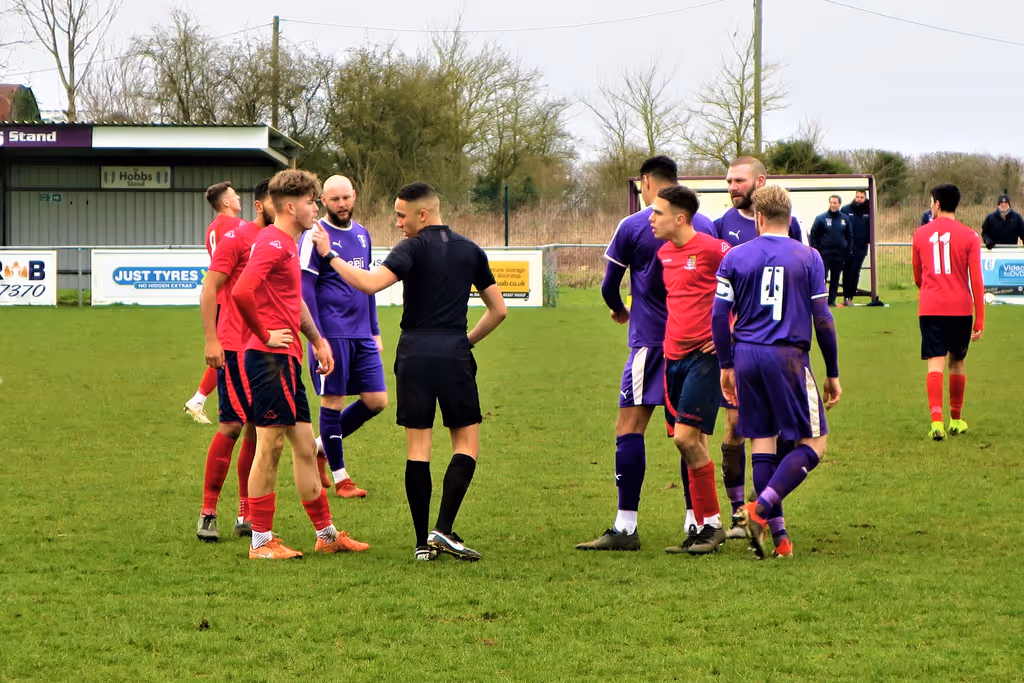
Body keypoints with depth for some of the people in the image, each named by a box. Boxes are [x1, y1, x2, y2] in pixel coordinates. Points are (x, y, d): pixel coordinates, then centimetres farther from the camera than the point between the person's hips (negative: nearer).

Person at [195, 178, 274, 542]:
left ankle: (247, 515, 14)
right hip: (235, 348, -7)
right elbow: (209, 290, -9)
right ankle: (208, 513, 0)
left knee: (257, 429, 7)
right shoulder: (236, 238, -7)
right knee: (232, 426, -8)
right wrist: (211, 340, -15)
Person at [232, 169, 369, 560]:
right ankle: (261, 542, 0)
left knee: (305, 446, 14)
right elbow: (241, 292, -29)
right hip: (270, 360, -10)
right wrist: (264, 335, -18)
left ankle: (326, 534, 21)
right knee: (270, 446, -5)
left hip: (286, 360, 10)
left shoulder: (288, 245, 19)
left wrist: (317, 340, 30)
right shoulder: (273, 243, -15)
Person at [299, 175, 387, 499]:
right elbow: (304, 290, -11)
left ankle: (321, 446, 22)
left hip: (362, 335, 7)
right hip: (332, 335, -7)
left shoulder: (362, 234, 14)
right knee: (332, 404, 0)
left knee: (376, 401, 4)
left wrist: (375, 331, 19)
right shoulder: (314, 236, -8)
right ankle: (340, 479, 10)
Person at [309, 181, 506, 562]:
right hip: (454, 355, 2)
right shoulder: (470, 251, 11)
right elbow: (498, 310, 15)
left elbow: (371, 284, -19)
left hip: (414, 354, -2)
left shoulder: (414, 248, -4)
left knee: (417, 448, 3)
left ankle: (423, 542, 2)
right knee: (466, 444, 6)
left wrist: (329, 256, -11)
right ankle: (443, 530, -9)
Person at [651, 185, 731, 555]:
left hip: (704, 355, -7)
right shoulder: (663, 253, 12)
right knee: (691, 442, 7)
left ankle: (712, 524, -4)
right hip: (674, 356, 8)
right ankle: (702, 526, 11)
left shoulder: (711, 249, -12)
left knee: (686, 438, -14)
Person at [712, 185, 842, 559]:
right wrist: (833, 373, 8)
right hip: (788, 358, -3)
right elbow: (822, 319, 0)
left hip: (746, 357, 3)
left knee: (762, 442, 9)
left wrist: (726, 365, 15)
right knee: (813, 444, 3)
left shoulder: (735, 258, 5)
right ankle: (761, 508, -15)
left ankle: (777, 535, 8)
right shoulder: (808, 257, 1)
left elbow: (719, 315, 4)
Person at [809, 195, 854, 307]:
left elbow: (850, 236, 12)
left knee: (835, 279, 8)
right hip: (825, 253, -3)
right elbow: (813, 234, -1)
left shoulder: (845, 219, 6)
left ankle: (832, 301, 14)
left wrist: (849, 250, 5)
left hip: (840, 255, 3)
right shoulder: (821, 218, -2)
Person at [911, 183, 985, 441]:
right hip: (961, 308, 0)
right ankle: (956, 420, 28)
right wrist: (979, 320, -1)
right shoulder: (969, 236, -2)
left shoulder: (921, 234, 5)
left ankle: (936, 420, -23)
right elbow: (976, 281, -5)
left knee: (935, 363, -6)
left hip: (930, 308, 0)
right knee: (957, 362, 16)